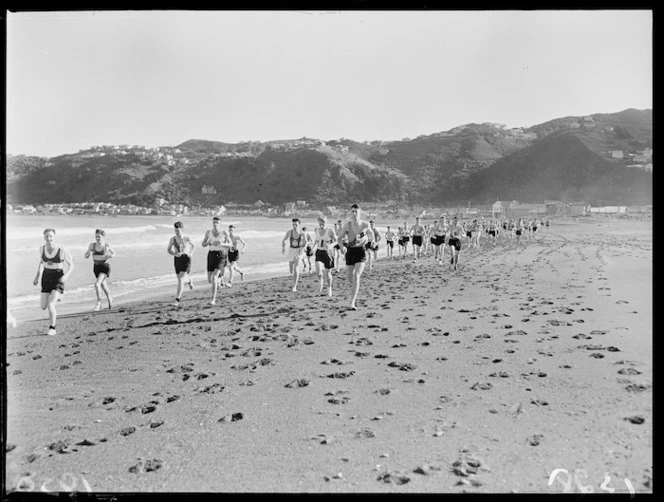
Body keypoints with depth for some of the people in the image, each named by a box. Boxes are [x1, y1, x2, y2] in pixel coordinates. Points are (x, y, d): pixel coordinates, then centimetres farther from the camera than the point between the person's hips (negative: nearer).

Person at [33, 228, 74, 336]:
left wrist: (66, 275, -22)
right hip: (46, 277, 5)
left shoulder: (62, 250, -14)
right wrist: (37, 276, 14)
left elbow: (71, 265, -5)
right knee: (43, 307, 5)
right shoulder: (42, 249, 0)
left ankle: (52, 328, 3)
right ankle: (55, 298, 41)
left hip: (58, 278, -5)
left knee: (50, 305, -18)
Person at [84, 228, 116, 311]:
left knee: (97, 284, -22)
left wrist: (110, 256, -17)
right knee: (103, 285, 22)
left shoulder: (107, 245, -11)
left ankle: (99, 304, -9)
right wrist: (88, 253, -20)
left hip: (105, 267, -5)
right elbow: (86, 256, 2)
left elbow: (114, 253, 5)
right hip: (96, 267, 5)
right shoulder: (92, 245, -5)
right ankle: (110, 299, 47)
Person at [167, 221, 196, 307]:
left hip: (186, 259, -4)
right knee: (180, 278, 19)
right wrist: (175, 254, -18)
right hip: (177, 259, 4)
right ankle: (189, 280, 58)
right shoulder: (173, 239, -3)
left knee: (180, 280, -15)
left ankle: (177, 300, -13)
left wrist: (191, 253, -5)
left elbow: (193, 245, 13)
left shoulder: (187, 239, -7)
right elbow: (168, 250, 2)